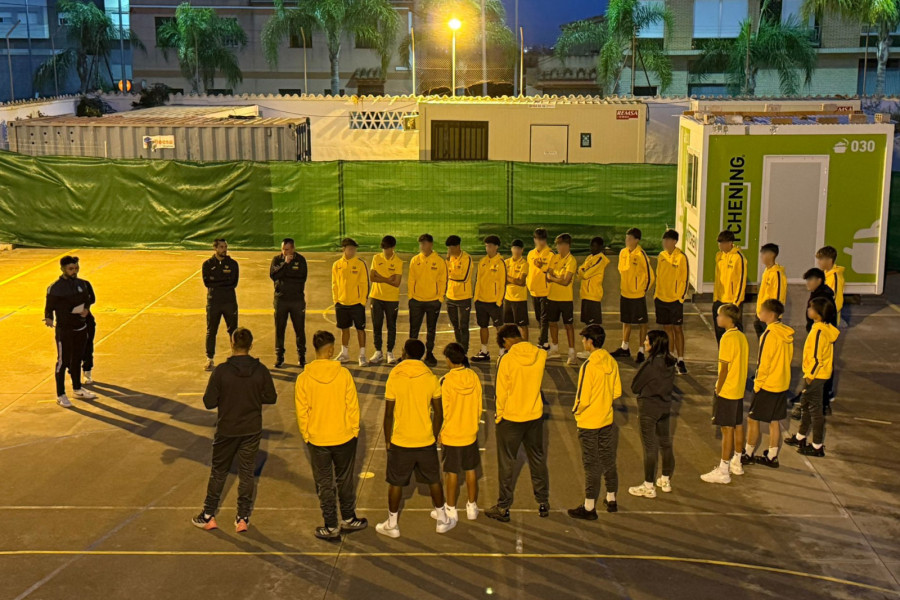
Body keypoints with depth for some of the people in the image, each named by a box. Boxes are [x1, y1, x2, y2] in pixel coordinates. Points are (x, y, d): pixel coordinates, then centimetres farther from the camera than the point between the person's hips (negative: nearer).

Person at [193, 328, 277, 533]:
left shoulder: (221, 371, -17)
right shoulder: (260, 370, -11)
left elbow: (209, 402, -13)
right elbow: (271, 398, -3)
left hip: (226, 430, -1)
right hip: (252, 431, 1)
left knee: (218, 472, 15)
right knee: (247, 473, 13)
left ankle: (208, 515, 23)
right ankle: (243, 518, 17)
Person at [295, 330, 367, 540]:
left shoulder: (304, 378, -11)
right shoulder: (343, 374, -12)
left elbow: (302, 412, -5)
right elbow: (353, 406, -6)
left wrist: (306, 436, 8)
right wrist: (354, 431, 6)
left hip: (317, 440, 0)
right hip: (344, 437, 0)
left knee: (324, 484, 11)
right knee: (345, 480, 18)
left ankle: (331, 527, 16)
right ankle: (348, 519, 32)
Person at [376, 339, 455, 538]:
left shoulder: (394, 379, -12)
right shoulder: (431, 379, -6)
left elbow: (388, 414, -8)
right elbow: (439, 413, -1)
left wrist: (387, 440, 4)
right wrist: (434, 436, 12)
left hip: (400, 442, -2)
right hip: (426, 441, 2)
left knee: (396, 483, 13)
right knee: (433, 481, 18)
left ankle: (392, 525, 22)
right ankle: (443, 520, 28)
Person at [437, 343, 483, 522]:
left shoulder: (446, 381, -20)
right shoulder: (474, 377, -7)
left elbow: (442, 411, -14)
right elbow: (479, 406, 2)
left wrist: (439, 433, -1)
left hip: (451, 435, -4)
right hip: (471, 433, 4)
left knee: (451, 473, 8)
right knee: (471, 470, 15)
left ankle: (451, 510, 18)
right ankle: (472, 507, 26)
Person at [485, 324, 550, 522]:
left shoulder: (506, 360, -19)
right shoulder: (541, 355, -7)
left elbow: (501, 392, -13)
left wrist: (499, 415, 0)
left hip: (511, 418, -4)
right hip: (535, 416, 4)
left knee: (506, 463, 8)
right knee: (538, 459, 18)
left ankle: (503, 508, 15)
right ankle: (543, 503, 27)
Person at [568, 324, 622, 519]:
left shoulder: (589, 366, -23)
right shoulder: (611, 362, -1)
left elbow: (583, 398, -22)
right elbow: (617, 392, 6)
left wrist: (575, 411, -4)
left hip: (589, 422, -7)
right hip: (607, 419, 7)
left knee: (592, 465, 1)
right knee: (608, 460, 18)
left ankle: (589, 508, 11)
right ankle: (611, 500, 31)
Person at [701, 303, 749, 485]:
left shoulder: (727, 338, -19)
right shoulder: (742, 336, 7)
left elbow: (724, 368, -19)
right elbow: (742, 363, 12)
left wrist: (718, 390, -11)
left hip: (727, 391, -9)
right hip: (739, 390, 9)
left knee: (727, 429, -4)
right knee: (738, 427, 17)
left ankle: (723, 471, 1)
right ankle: (737, 463, 30)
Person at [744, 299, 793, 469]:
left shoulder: (770, 334, -22)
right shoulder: (787, 333, 4)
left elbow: (764, 362, -20)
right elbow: (789, 357, 12)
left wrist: (757, 384, -10)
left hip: (767, 385, -8)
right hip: (783, 384, 8)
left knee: (753, 419, 6)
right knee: (775, 421, 14)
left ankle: (749, 454, 15)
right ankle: (772, 457, 21)